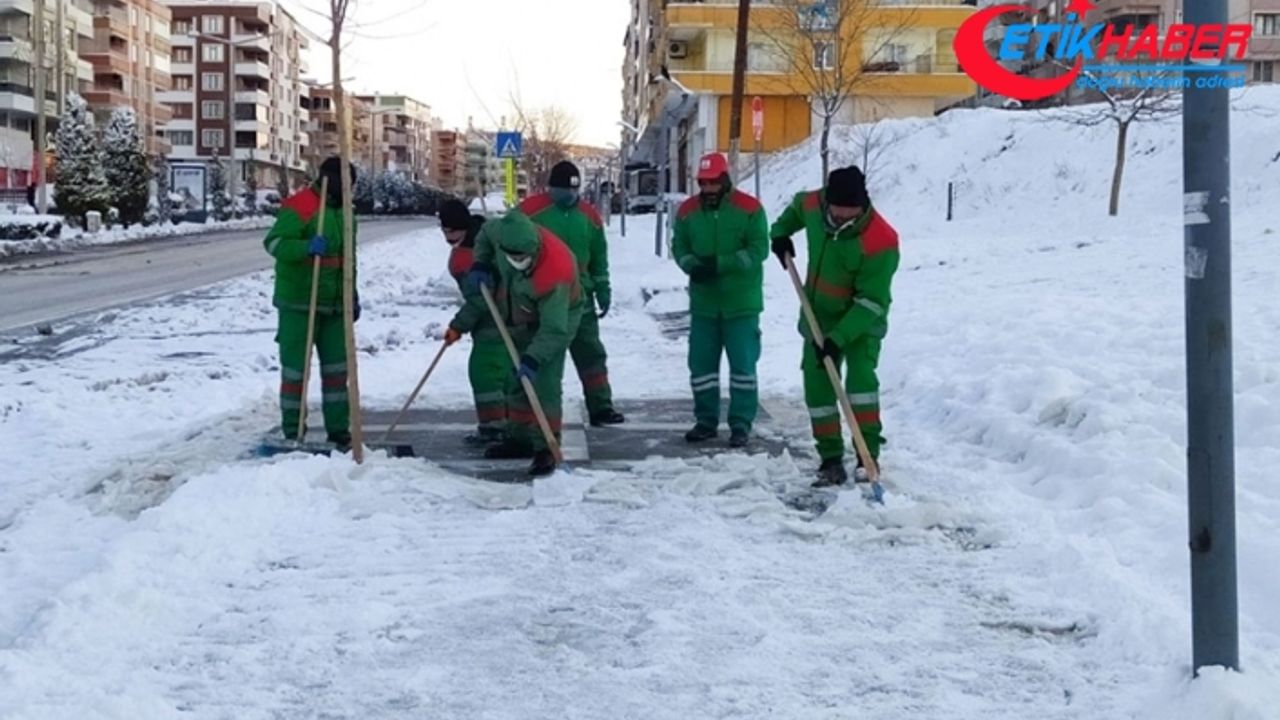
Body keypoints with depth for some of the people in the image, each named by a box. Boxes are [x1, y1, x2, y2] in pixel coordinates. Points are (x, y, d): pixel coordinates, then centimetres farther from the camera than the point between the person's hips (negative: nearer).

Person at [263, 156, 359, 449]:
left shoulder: (344, 211, 13)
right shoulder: (299, 206, -13)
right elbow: (274, 242, -22)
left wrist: (352, 296, 21)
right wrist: (306, 247, -38)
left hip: (334, 305, 8)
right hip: (299, 304, -8)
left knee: (337, 367, 10)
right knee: (295, 367, -2)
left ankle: (338, 430, 18)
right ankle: (292, 433, 7)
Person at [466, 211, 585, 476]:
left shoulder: (555, 273, -41)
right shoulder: (500, 231, -25)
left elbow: (554, 328, -37)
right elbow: (485, 233, 2)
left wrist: (533, 358, -44)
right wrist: (481, 264, -12)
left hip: (557, 315, -7)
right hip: (521, 320, 7)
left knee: (543, 383, -17)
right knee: (517, 382, 14)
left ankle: (546, 448, -11)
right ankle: (519, 438, 28)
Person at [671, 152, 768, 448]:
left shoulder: (749, 208, -8)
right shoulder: (688, 211, 4)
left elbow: (758, 251, -12)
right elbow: (679, 247, 7)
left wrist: (720, 265, -21)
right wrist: (693, 266, -15)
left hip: (741, 302, -4)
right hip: (703, 301, 4)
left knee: (743, 363, 0)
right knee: (700, 362, 8)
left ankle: (741, 424, 8)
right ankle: (706, 420, 20)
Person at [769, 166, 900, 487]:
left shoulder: (881, 241, -31)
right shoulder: (812, 204, -15)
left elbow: (872, 301, -29)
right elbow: (797, 206, 14)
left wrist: (839, 338, -32)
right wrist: (780, 232, 5)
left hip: (862, 320, -5)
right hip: (819, 315, 5)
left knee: (860, 376, -23)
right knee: (817, 384, 3)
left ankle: (869, 455, -17)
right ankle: (831, 459, 10)